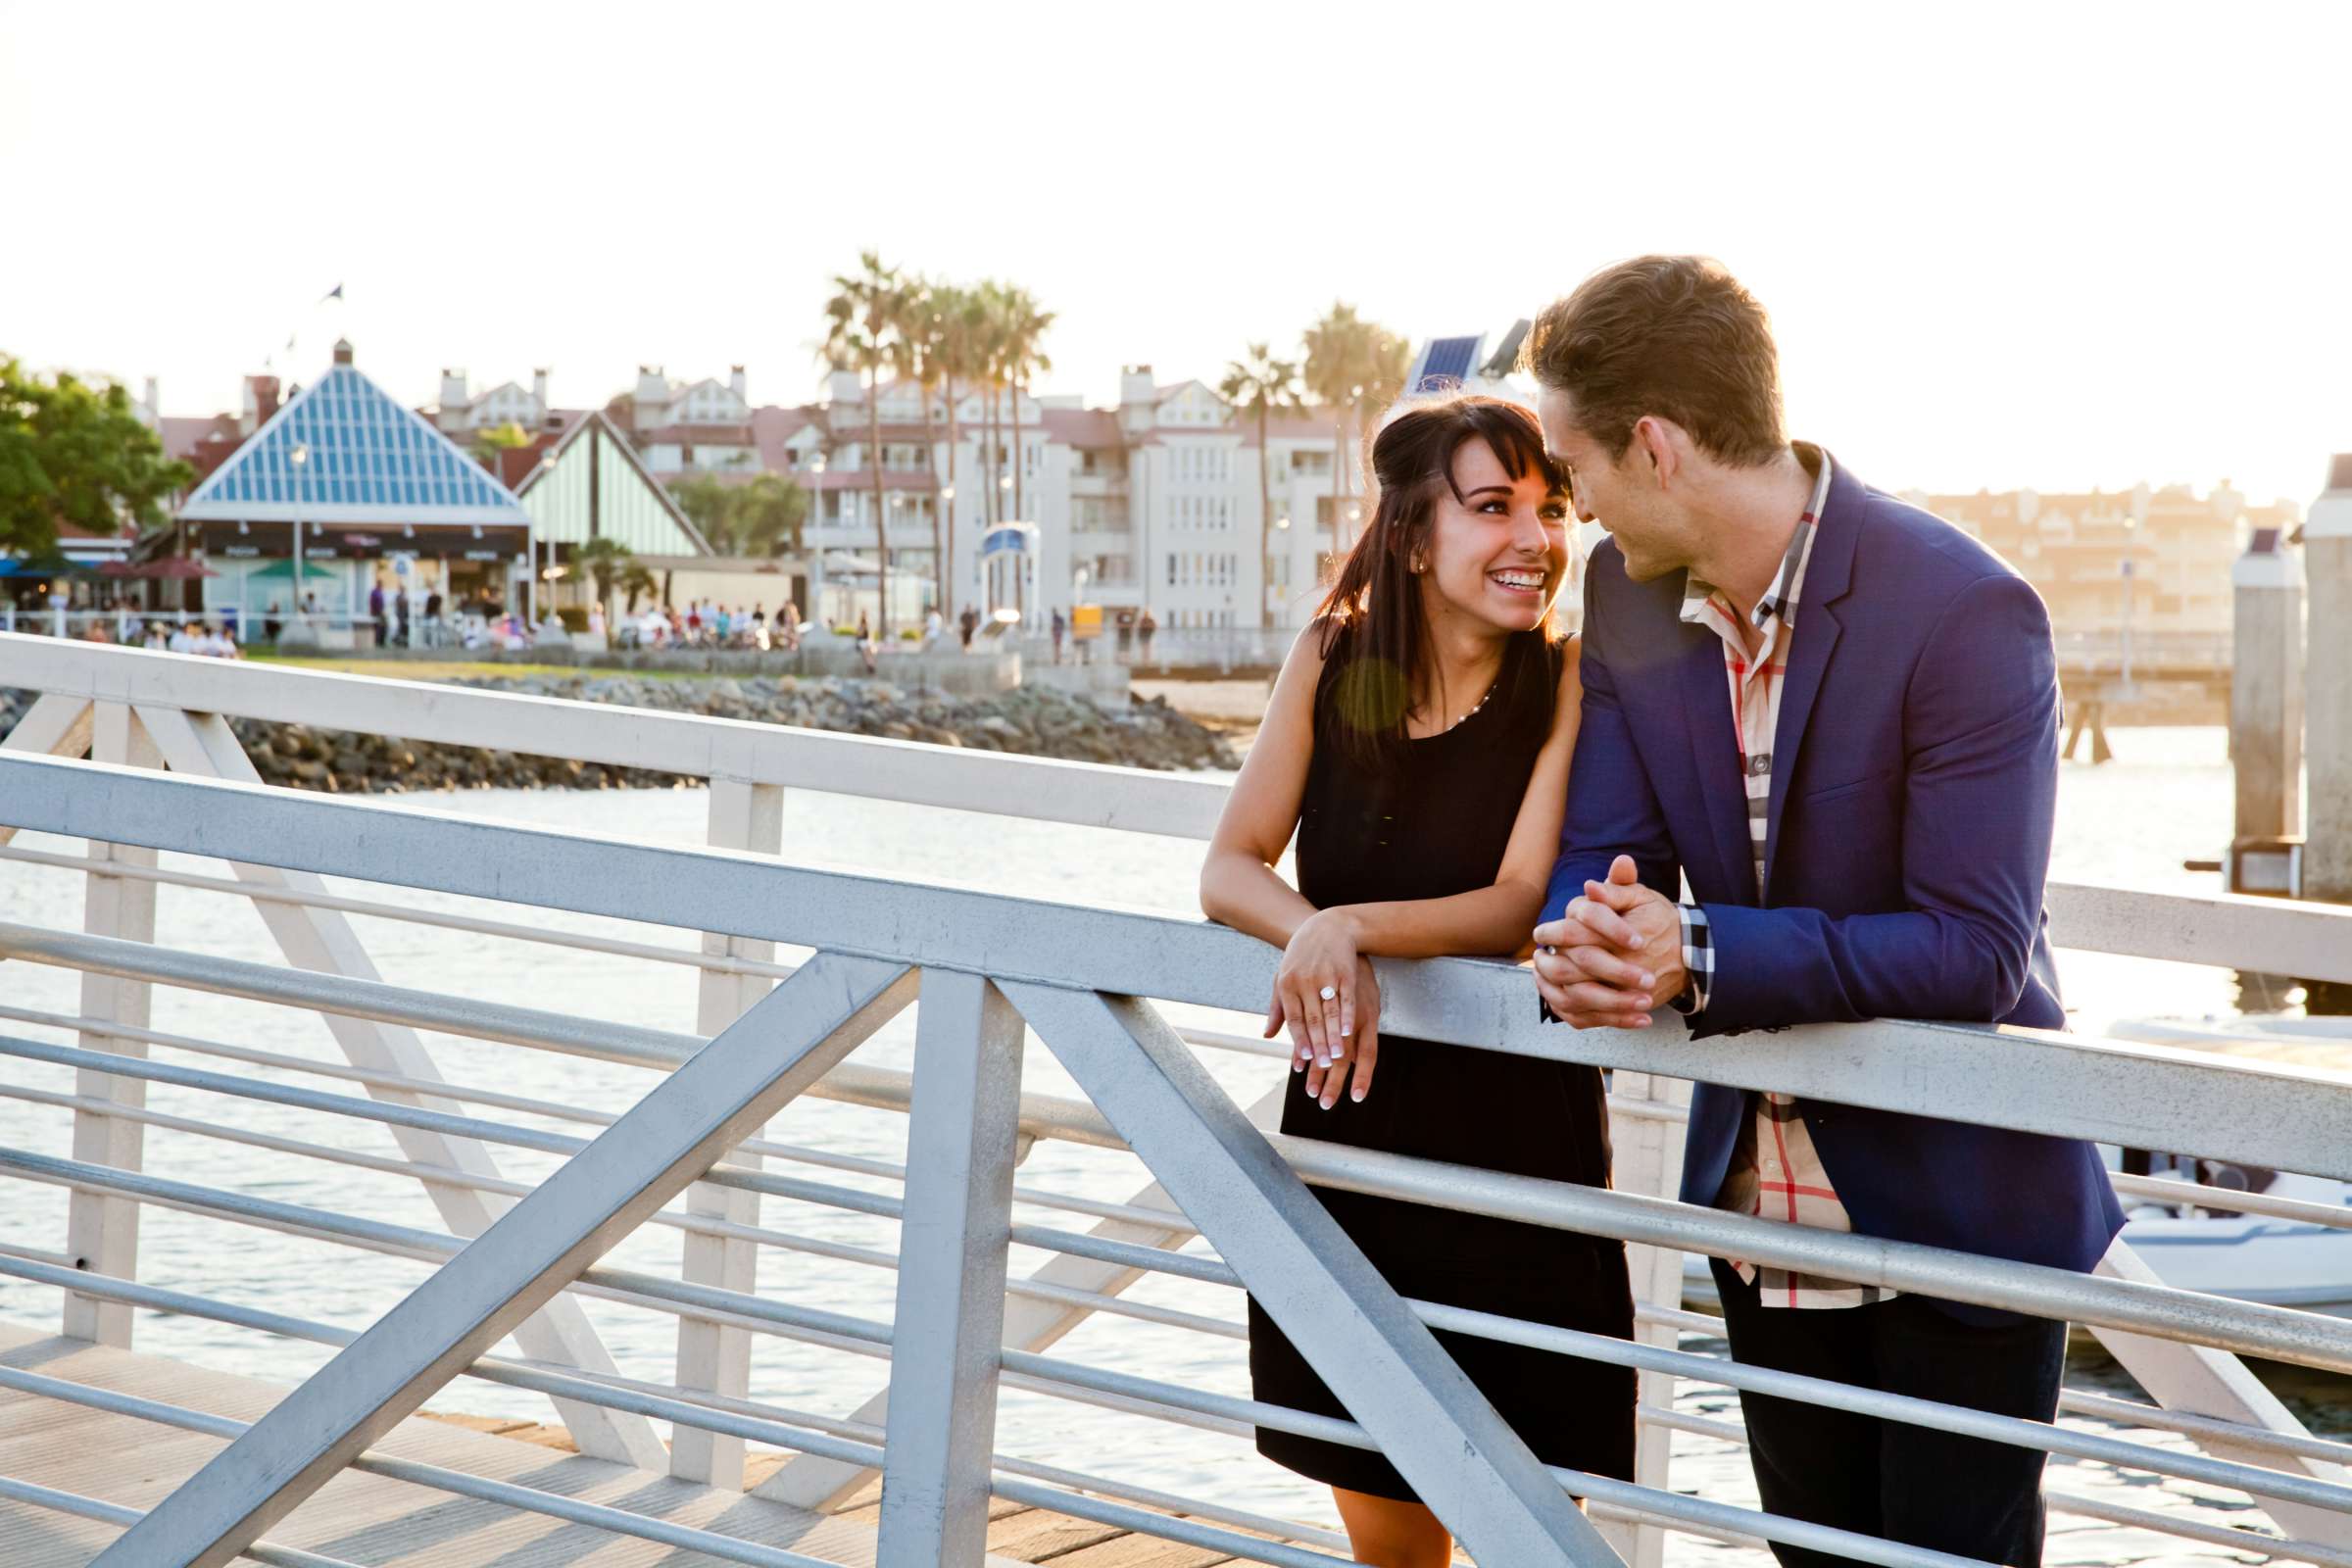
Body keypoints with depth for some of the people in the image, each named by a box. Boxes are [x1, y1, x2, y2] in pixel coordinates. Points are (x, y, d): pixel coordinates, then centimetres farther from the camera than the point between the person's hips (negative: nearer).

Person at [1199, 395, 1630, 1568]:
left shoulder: (1569, 682, -9)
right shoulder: (1332, 659, 0)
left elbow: (1519, 901, -17)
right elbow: (1229, 869, -3)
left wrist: (1356, 927, -32)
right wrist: (1320, 941, -24)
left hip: (1517, 1132, -3)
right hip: (1349, 1121, 3)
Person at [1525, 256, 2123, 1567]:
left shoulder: (1966, 612, -23)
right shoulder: (1627, 594, -3)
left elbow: (1975, 953, -25)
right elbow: (1599, 856, 0)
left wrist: (1701, 958, -32)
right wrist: (1588, 946, -24)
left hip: (1955, 1204, -6)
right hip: (1759, 1192, 6)